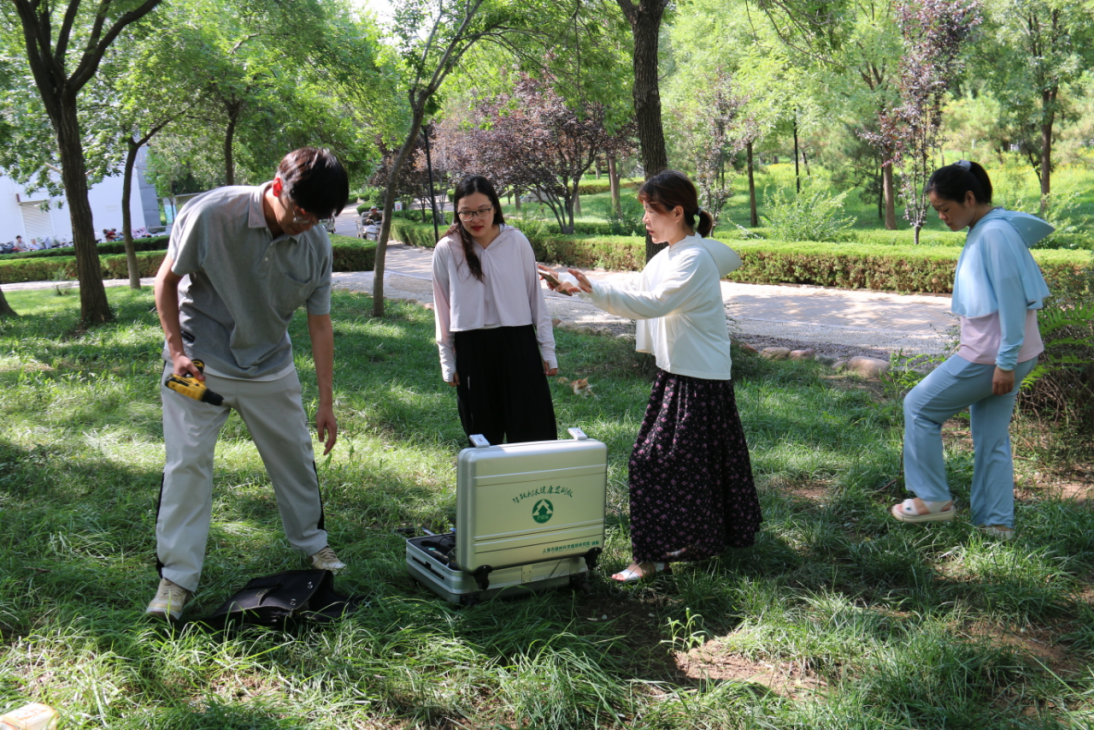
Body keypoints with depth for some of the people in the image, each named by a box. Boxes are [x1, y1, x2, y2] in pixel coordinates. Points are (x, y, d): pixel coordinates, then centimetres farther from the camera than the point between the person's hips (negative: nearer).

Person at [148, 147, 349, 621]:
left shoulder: (316, 243, -12)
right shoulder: (211, 214, -23)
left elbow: (319, 322, -4)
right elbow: (167, 280, -9)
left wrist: (326, 401, -4)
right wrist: (176, 350, -15)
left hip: (270, 368, 3)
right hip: (200, 366, -3)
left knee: (295, 457, 11)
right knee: (187, 462, -5)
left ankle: (312, 542, 32)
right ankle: (176, 578, 6)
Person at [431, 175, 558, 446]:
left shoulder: (517, 241, -2)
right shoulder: (446, 250, -1)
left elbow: (535, 296, 5)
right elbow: (443, 309, 7)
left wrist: (547, 348, 5)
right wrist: (447, 362, 8)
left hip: (518, 343, -1)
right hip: (470, 349, 1)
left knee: (533, 432, 1)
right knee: (482, 436, 10)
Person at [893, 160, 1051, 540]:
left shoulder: (995, 233, -17)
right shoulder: (981, 232, 12)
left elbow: (1011, 299, -21)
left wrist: (1005, 361, -21)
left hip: (991, 356, -9)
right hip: (997, 355, 9)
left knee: (919, 406, 3)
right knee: (991, 438, 13)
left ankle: (933, 498, 12)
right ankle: (996, 522, 21)